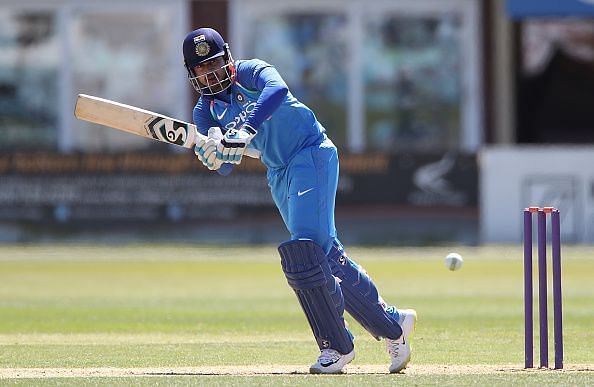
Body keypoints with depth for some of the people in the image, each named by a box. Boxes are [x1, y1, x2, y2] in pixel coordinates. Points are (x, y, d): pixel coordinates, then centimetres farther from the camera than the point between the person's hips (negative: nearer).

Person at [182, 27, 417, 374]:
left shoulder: (250, 72, -13)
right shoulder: (206, 110, 7)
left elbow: (277, 88, -37)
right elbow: (226, 162, -2)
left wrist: (246, 129, -51)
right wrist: (213, 155, -27)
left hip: (312, 154, -8)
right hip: (279, 174, 8)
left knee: (305, 252, -18)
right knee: (327, 256, 9)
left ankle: (337, 346, -10)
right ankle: (393, 323, 20)